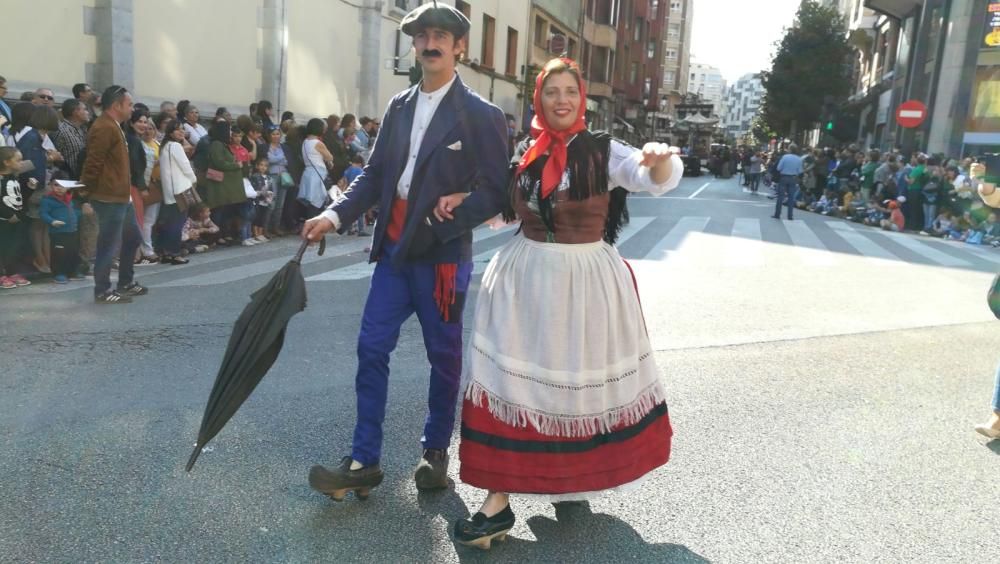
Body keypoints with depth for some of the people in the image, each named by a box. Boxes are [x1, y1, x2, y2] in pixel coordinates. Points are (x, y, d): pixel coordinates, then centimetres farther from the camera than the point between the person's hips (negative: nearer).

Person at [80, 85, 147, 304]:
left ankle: (126, 283, 29)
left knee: (133, 238, 18)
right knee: (108, 244, -4)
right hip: (109, 198, -11)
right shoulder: (104, 128, -16)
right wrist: (88, 190, -14)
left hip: (121, 196, 11)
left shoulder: (113, 127, 18)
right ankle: (102, 291, 5)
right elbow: (93, 163, -20)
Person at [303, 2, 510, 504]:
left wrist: (440, 229, -17)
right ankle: (364, 462, 12)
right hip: (393, 250, 5)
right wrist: (335, 216, -4)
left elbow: (494, 193, -9)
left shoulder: (481, 116, -6)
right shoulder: (399, 107, 11)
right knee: (371, 349, 3)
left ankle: (436, 453, 27)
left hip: (442, 256, -5)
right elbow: (375, 174, 10)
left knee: (443, 355, 9)